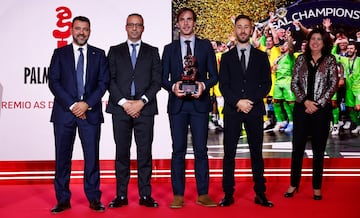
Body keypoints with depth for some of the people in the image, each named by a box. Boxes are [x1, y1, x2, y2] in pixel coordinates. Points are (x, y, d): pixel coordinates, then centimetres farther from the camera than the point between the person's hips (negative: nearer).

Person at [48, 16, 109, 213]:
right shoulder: (59, 53, 10)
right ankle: (63, 200, 12)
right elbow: (53, 82, 1)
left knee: (92, 156, 1)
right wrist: (72, 105, -9)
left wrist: (87, 104, -9)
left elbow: (104, 82, 3)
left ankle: (94, 199, 10)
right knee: (63, 157, 3)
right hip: (64, 111, 0)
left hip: (90, 112, 0)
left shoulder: (99, 54, 11)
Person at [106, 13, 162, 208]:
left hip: (145, 108, 0)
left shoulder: (152, 52, 12)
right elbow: (110, 80, 4)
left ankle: (145, 195, 9)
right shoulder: (115, 51, 13)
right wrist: (124, 102, -8)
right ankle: (121, 195, 11)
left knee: (145, 152, 1)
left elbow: (157, 81, 3)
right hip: (120, 108, 1)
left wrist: (141, 101, -9)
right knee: (122, 152, 4)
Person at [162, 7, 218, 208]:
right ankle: (178, 195, 10)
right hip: (177, 104, 1)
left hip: (199, 103, -1)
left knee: (201, 150, 1)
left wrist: (203, 85, -14)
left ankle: (203, 194, 10)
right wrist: (173, 86, -13)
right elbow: (164, 78, 8)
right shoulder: (170, 48, 12)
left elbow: (214, 76, 6)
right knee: (178, 151, 3)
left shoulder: (206, 46, 9)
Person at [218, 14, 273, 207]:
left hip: (255, 111, 0)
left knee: (256, 153, 5)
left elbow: (266, 83, 5)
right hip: (232, 111, 0)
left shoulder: (261, 56, 11)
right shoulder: (227, 57, 11)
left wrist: (251, 102, -9)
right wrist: (238, 102, -12)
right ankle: (228, 194, 7)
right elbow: (223, 85, 3)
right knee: (229, 154, 0)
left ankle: (260, 194, 12)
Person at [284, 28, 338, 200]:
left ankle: (317, 186, 16)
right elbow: (294, 83, 3)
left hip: (322, 109, -1)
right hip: (301, 108, 1)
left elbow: (333, 85, -2)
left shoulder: (330, 60, 4)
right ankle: (294, 184, 14)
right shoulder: (301, 59, 8)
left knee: (319, 149, 5)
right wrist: (305, 101, -10)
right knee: (297, 146, 3)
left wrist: (318, 104, -10)